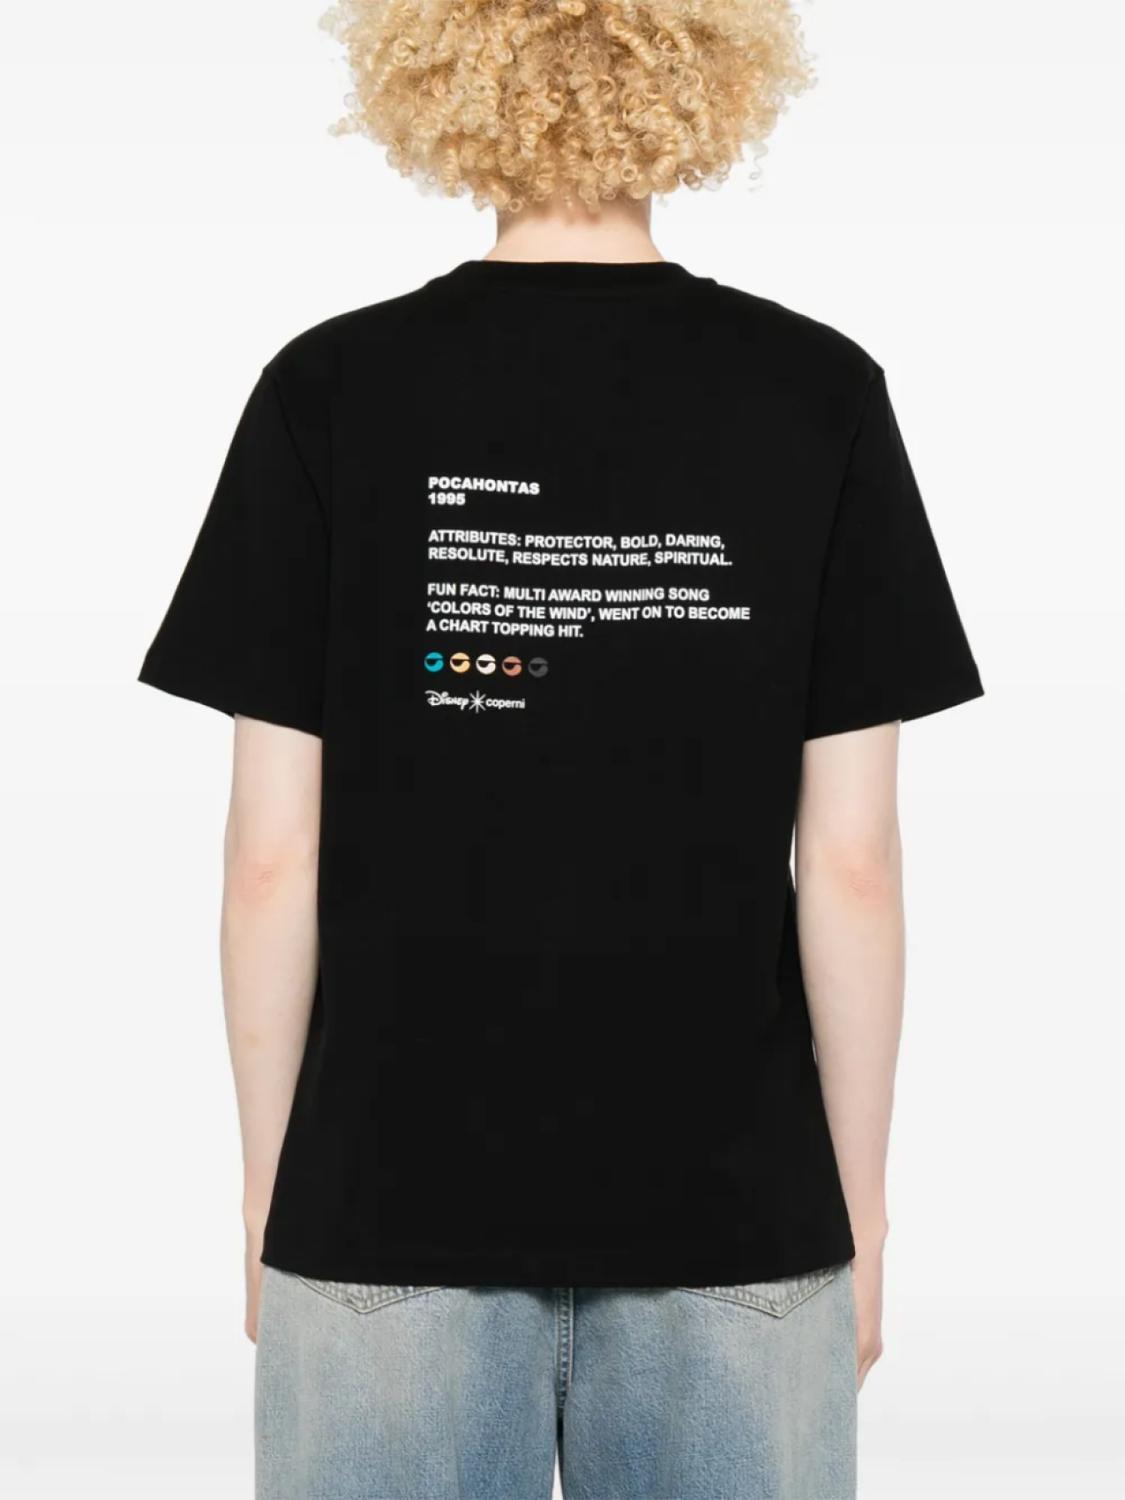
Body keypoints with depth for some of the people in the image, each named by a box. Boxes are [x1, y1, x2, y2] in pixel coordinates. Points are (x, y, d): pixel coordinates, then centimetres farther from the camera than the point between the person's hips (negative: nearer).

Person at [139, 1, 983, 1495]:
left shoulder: (331, 391, -6)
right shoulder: (821, 395, -5)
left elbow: (273, 862, -6)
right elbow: (853, 865, -5)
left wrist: (269, 1198, 6)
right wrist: (862, 1208, 6)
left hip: (395, 1206, 0)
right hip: (733, 1211, 1)